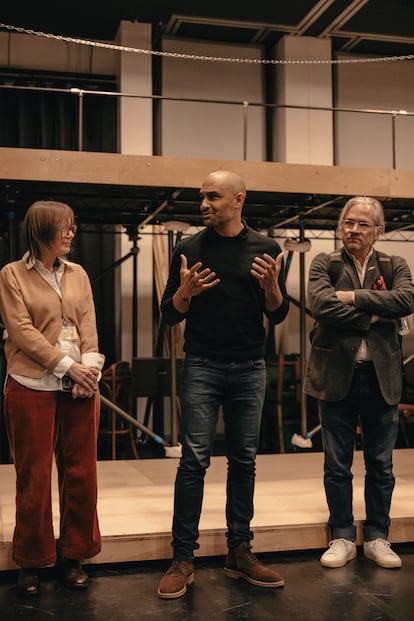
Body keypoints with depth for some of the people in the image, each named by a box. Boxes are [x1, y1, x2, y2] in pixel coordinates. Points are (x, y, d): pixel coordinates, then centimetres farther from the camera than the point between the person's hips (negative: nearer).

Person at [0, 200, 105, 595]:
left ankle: (73, 556, 22)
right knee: (34, 477, 4)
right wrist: (69, 366, -14)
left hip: (79, 387, 4)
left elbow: (88, 326, 7)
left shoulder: (78, 274, 12)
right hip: (32, 387, -4)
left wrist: (89, 367, -9)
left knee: (81, 474, 6)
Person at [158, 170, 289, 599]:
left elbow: (278, 316, 6)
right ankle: (183, 559, 3)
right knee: (194, 460, -5)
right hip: (202, 367, -1)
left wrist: (272, 286, -14)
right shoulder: (189, 249, 3)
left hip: (249, 369, 2)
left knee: (244, 461, 7)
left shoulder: (265, 249, 5)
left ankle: (239, 553, 19)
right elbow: (169, 315, 4)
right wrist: (185, 292, -17)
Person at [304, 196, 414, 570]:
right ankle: (342, 538, 23)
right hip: (337, 375, -1)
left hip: (382, 377, 1)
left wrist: (355, 296, -18)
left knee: (381, 465, 11)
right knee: (337, 465, 8)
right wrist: (374, 316, -14)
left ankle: (377, 538, 27)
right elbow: (320, 304, -17)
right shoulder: (325, 264, 1)